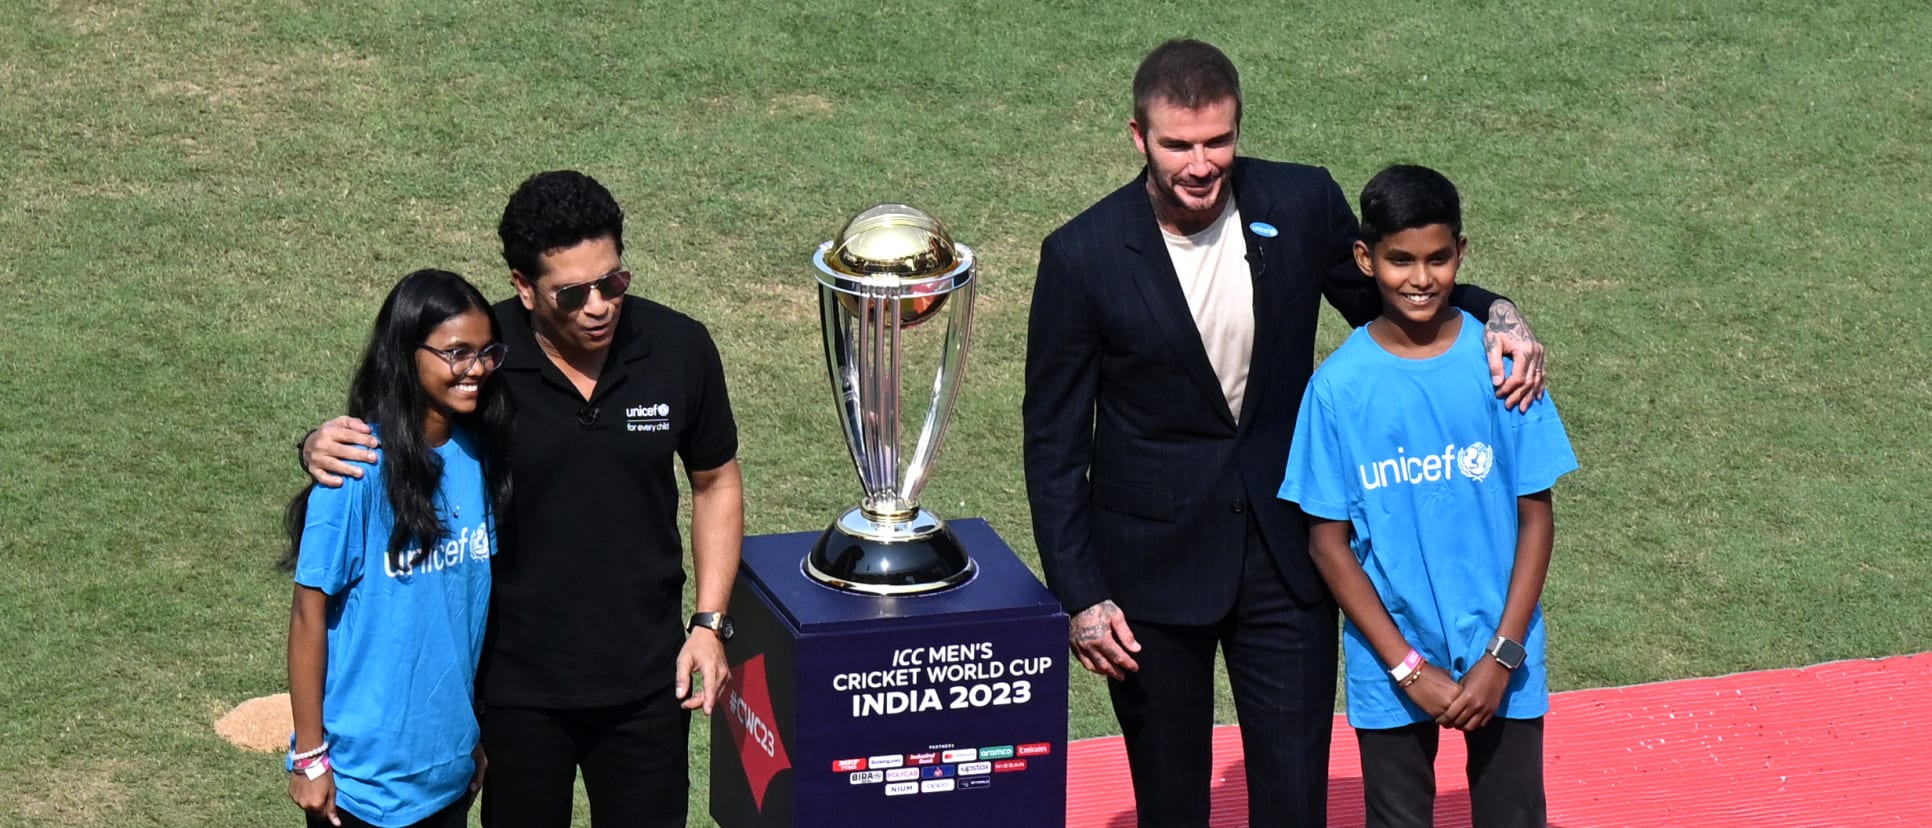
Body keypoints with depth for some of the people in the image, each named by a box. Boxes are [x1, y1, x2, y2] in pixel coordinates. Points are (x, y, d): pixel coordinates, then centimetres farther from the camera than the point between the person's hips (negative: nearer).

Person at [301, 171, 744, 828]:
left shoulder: (679, 349, -9)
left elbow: (716, 483, 6)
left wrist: (710, 623, -1)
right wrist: (322, 448, -25)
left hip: (646, 679, 1)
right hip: (517, 679, -1)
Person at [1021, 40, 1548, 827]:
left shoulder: (1303, 203, -7)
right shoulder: (1082, 256, -13)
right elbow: (1054, 437, -6)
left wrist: (1493, 313, -10)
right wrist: (1080, 595, -9)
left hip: (1283, 548, 2)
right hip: (1152, 562, -1)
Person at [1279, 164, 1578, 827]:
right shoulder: (1339, 386, -8)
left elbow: (1536, 517, -2)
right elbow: (1328, 542, -5)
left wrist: (1502, 656, -10)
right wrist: (1409, 668, -10)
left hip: (1502, 660, 1)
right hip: (1390, 663, 0)